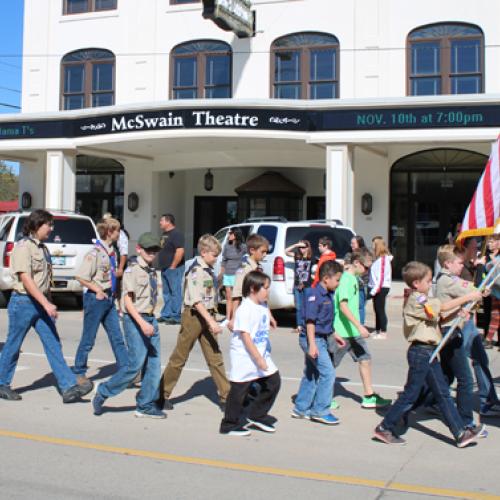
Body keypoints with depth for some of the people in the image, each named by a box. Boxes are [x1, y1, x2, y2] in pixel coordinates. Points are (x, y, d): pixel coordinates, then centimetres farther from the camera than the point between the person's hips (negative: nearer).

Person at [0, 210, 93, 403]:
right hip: (23, 302, -8)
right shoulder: (23, 247, -13)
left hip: (41, 304, 8)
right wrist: (46, 304, -26)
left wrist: (49, 304, 18)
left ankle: (69, 388, -4)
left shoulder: (43, 248, 13)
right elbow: (26, 279, -21)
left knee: (54, 345, 0)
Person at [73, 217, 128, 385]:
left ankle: (124, 371, 10)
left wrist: (112, 293, 11)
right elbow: (81, 277, -18)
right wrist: (98, 290, -15)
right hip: (96, 299, -8)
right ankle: (79, 372, 19)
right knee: (88, 339, 4)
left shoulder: (111, 251, 9)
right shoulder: (95, 252, -16)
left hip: (108, 298, 8)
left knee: (117, 337, 6)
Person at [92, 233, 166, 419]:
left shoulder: (152, 271, 14)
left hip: (150, 320, 8)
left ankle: (146, 405, 14)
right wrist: (142, 323, -24)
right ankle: (103, 392, 8)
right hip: (135, 320, -8)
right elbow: (128, 300, -15)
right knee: (136, 364, -9)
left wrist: (150, 321, 17)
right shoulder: (132, 270, -9)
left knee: (154, 364, 5)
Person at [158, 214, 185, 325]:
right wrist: (162, 266, 16)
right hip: (165, 269, 10)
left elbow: (180, 251, -22)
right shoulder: (165, 234, 18)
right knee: (167, 293, 13)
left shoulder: (176, 234, -13)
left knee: (175, 292, -6)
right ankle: (166, 315, 19)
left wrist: (173, 266, -20)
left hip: (173, 269, -10)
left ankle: (176, 317, -4)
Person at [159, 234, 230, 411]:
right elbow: (196, 300, -24)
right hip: (194, 315, -8)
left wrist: (212, 318, 16)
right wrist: (211, 321, -28)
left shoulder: (208, 270, 10)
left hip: (207, 316, 8)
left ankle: (225, 396, 9)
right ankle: (162, 394, 15)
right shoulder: (196, 271, -17)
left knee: (215, 358, 6)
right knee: (179, 358, 3)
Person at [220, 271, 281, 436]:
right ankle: (229, 425, 17)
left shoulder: (263, 307, 8)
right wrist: (259, 359, -22)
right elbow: (245, 337, -22)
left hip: (261, 356, 8)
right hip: (244, 358, -8)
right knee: (239, 391, 2)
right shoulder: (245, 310, -19)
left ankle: (256, 416, 21)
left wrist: (263, 357, 16)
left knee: (273, 382, 6)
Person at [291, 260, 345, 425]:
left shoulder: (328, 295, 11)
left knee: (311, 374, 15)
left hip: (321, 339, 10)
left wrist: (334, 335, 29)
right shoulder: (314, 295, -18)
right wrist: (312, 344, -24)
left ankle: (301, 409, 24)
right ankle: (320, 411, -1)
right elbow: (310, 321, -21)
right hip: (312, 339, -10)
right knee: (328, 373, -9)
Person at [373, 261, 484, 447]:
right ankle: (384, 428, 9)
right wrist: (468, 297, -15)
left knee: (443, 393, 9)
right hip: (420, 351, -10)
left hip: (429, 352, 10)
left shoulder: (421, 300, 16)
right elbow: (443, 307, -23)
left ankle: (460, 433, 12)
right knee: (411, 393, -2)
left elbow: (437, 319, 17)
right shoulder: (417, 300, -15)